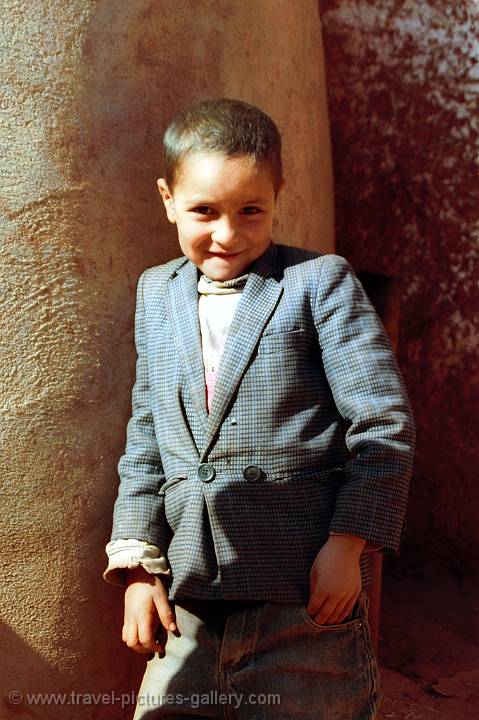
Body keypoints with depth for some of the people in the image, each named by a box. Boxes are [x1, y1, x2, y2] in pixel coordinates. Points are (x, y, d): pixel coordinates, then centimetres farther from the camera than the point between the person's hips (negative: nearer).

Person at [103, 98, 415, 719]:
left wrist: (347, 545, -12)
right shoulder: (157, 295, 12)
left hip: (308, 597, -4)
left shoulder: (320, 281, -4)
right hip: (190, 600, 5)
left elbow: (386, 424, -7)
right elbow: (145, 440, 13)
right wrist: (138, 563, 7)